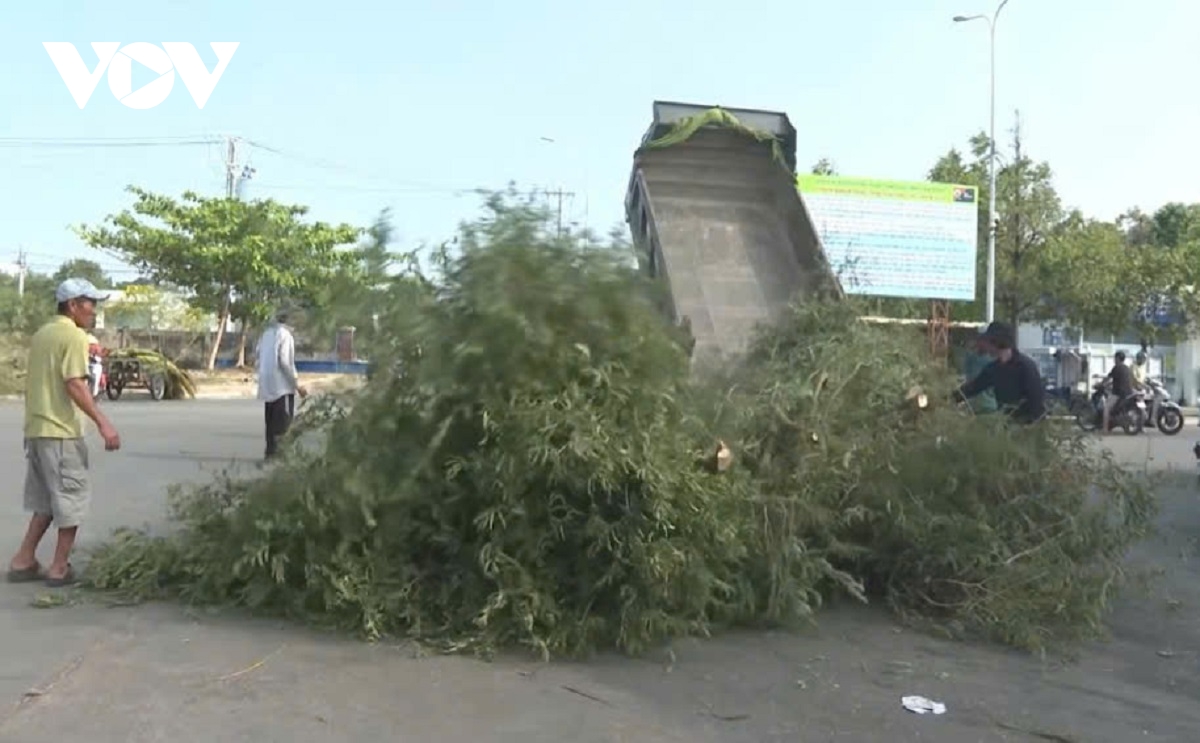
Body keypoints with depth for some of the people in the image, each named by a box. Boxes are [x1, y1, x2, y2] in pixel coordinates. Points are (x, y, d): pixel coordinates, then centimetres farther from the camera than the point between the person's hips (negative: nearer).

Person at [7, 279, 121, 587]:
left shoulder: (41, 334, 15)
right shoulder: (75, 336, -12)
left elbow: (31, 382, 20)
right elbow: (75, 385, -22)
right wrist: (102, 423, -25)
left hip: (35, 429, 9)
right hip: (61, 432, -9)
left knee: (46, 500, 18)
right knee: (72, 498, 2)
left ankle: (23, 561, 19)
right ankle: (59, 568, 7)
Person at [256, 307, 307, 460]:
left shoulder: (266, 333, 14)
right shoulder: (284, 333, -9)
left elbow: (258, 358, 14)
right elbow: (285, 361, -17)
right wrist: (298, 384, -13)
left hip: (267, 385, 8)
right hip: (281, 385, -8)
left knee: (271, 422, 14)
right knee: (283, 422, -6)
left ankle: (271, 451, 17)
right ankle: (275, 451, -14)